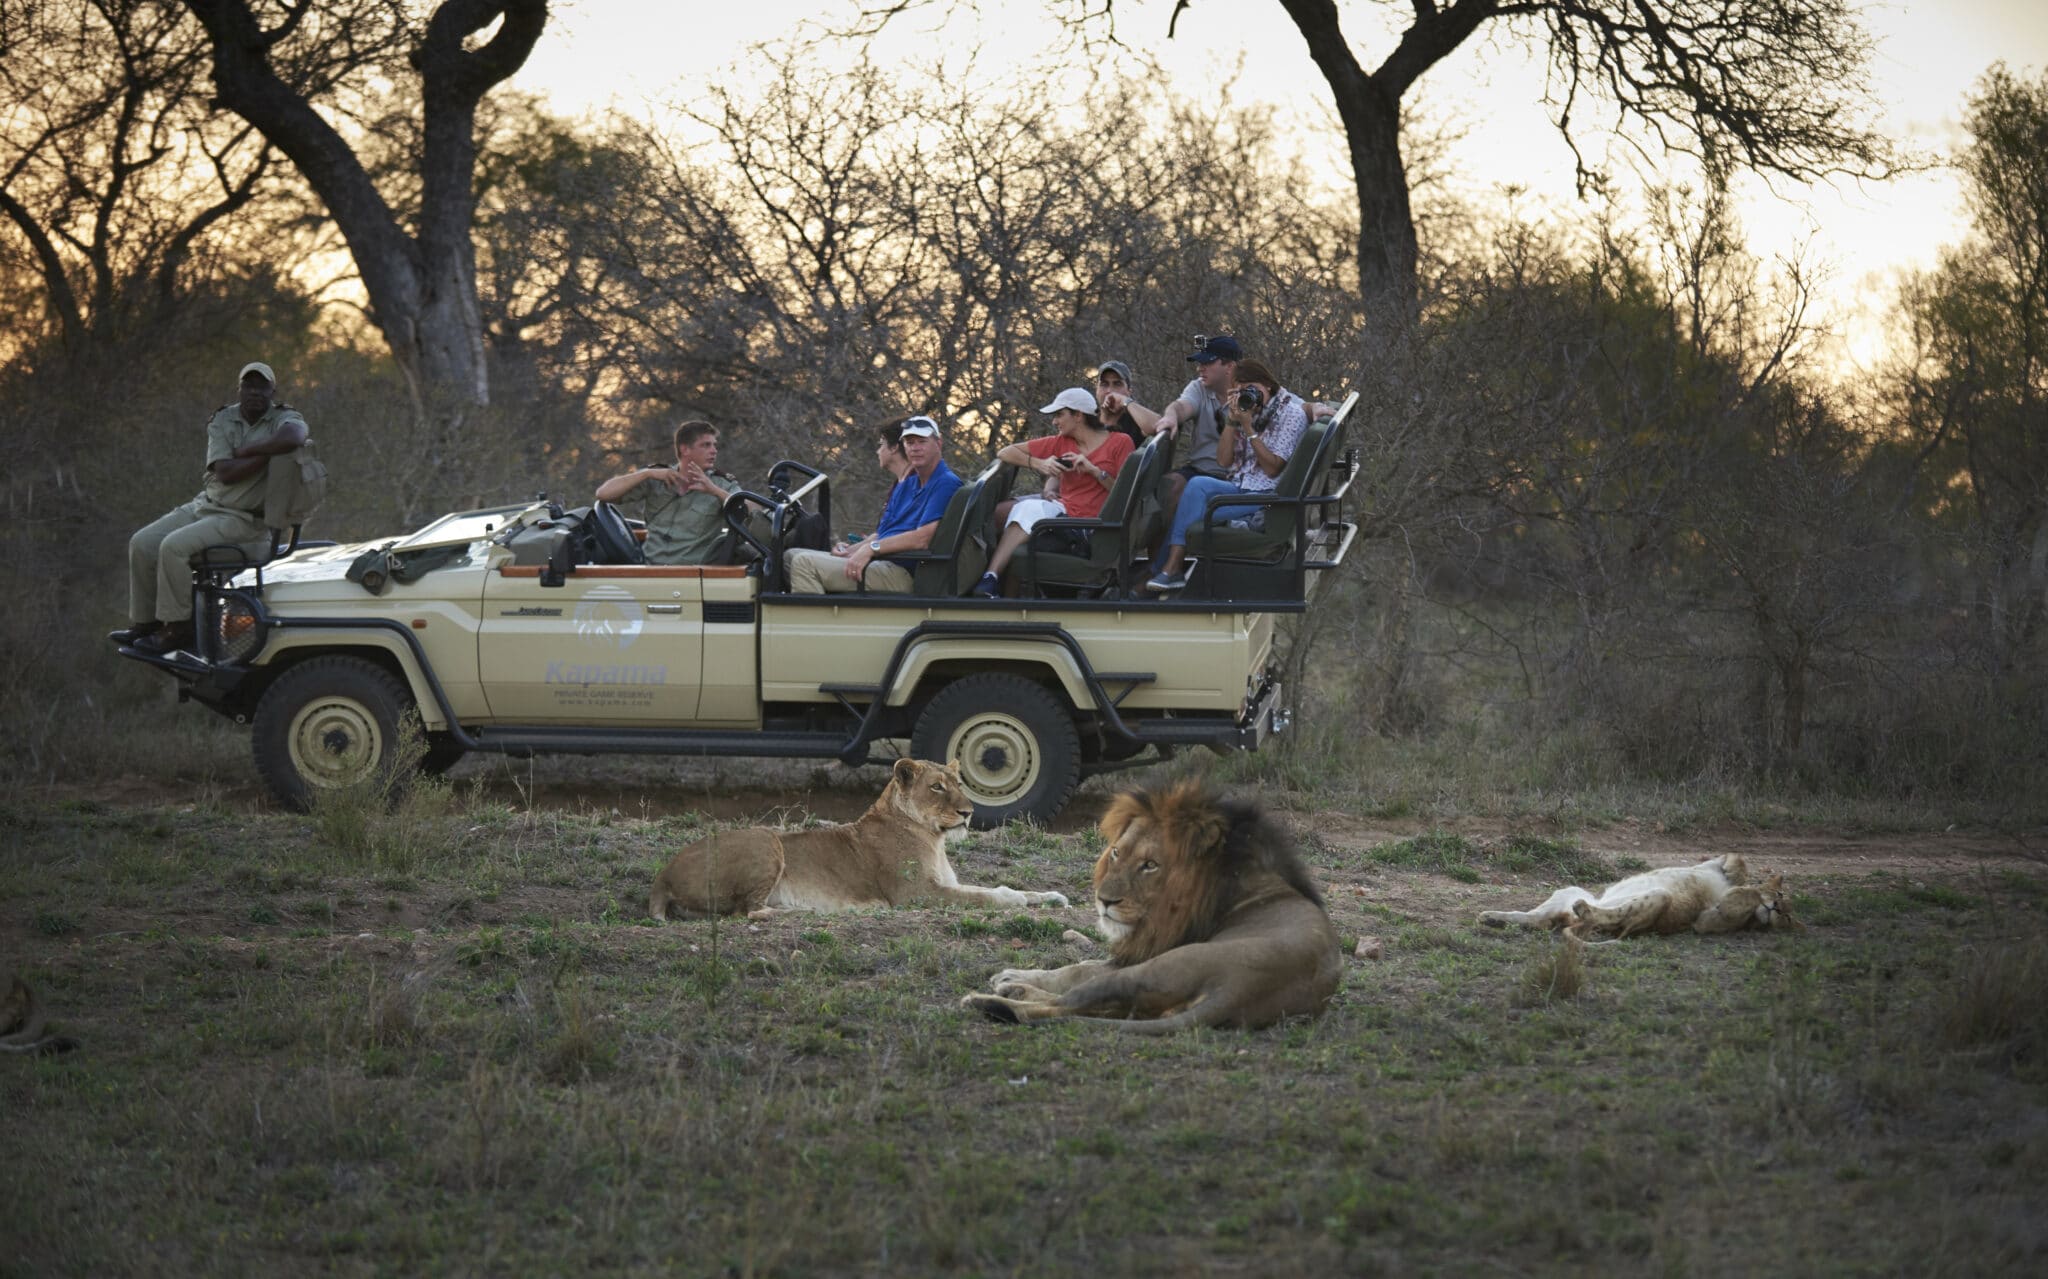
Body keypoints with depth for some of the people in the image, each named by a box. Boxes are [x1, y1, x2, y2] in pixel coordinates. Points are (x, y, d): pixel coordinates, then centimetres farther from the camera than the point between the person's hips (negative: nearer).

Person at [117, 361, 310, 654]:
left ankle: (178, 628, -15)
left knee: (175, 546, -25)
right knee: (142, 544, -2)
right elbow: (225, 473, -11)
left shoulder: (284, 419, -9)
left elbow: (293, 437, -37)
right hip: (206, 505, 7)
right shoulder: (223, 421, 3)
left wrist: (247, 450, -23)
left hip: (245, 520, -7)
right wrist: (267, 453, -18)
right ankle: (144, 624, 8)